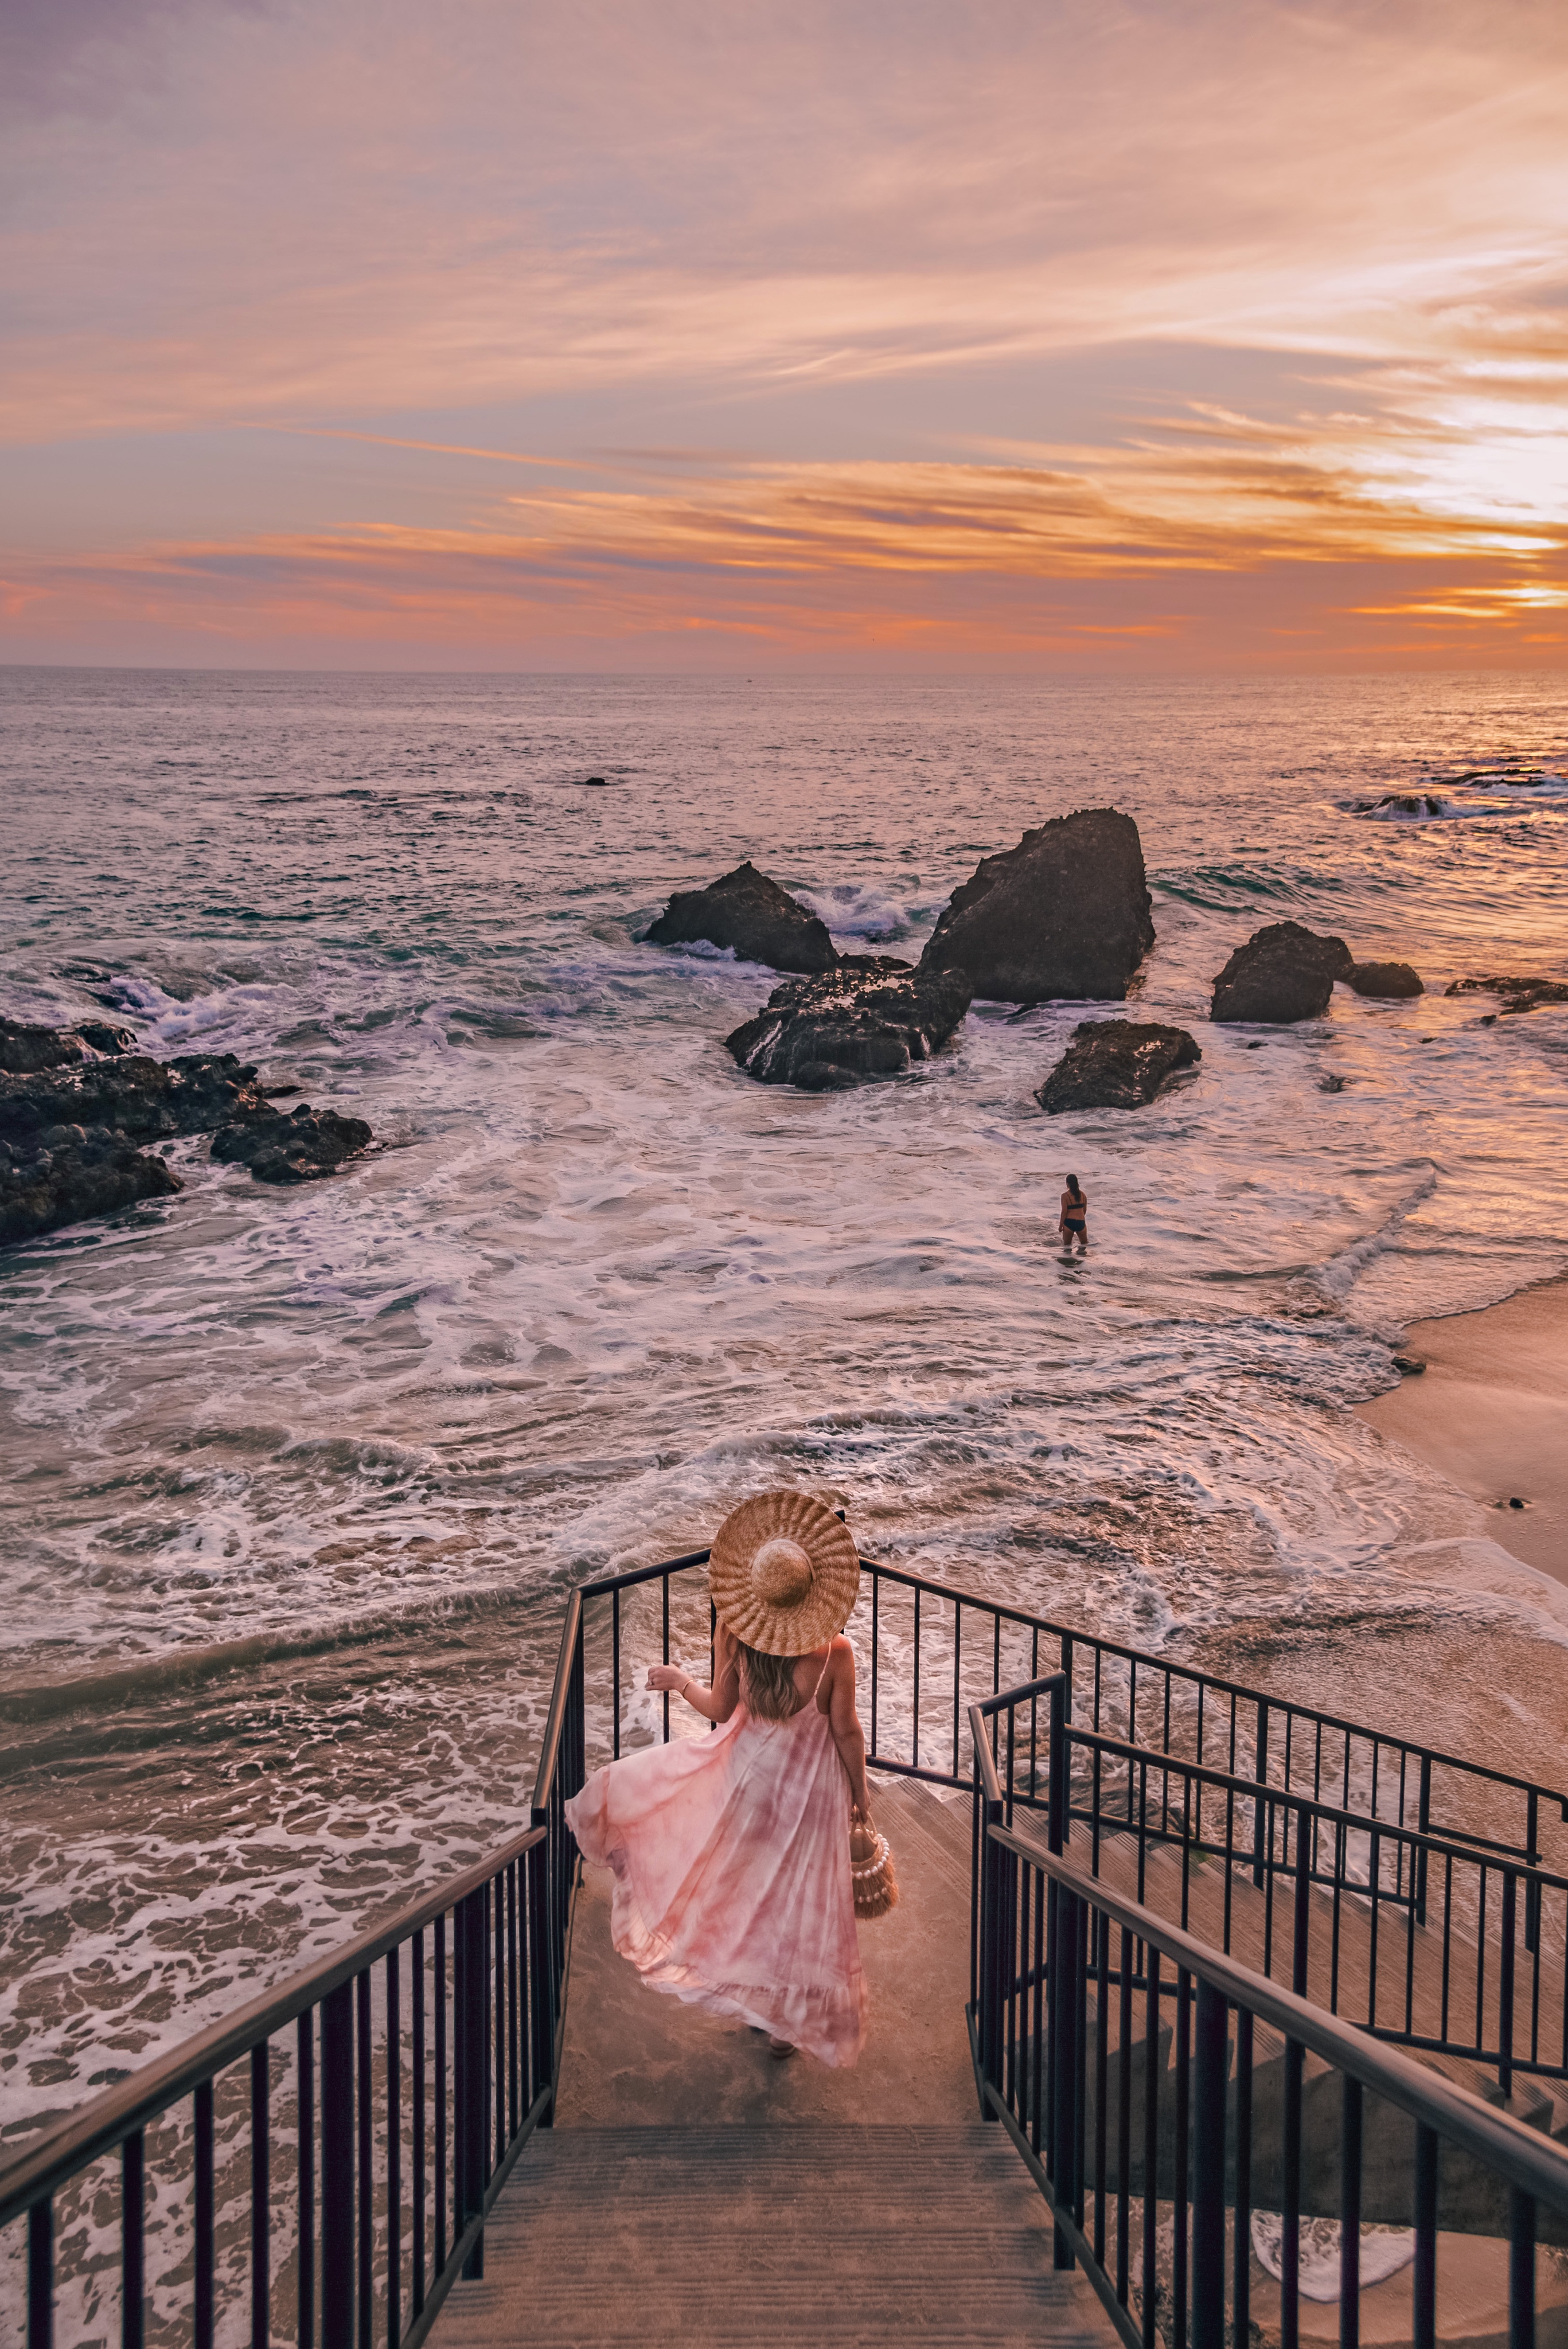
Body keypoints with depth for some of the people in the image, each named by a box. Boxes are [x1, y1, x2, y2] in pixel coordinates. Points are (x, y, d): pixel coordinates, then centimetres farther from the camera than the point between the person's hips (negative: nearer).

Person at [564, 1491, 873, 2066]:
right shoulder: (835, 1651, -27)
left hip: (744, 1772, 2)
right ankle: (784, 2022, 31)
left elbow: (720, 1708, -7)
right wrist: (861, 1791, 1)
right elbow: (846, 1731, -15)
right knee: (799, 1901, 16)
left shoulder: (733, 1633, -21)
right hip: (808, 1786, -2)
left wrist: (680, 1681, 12)